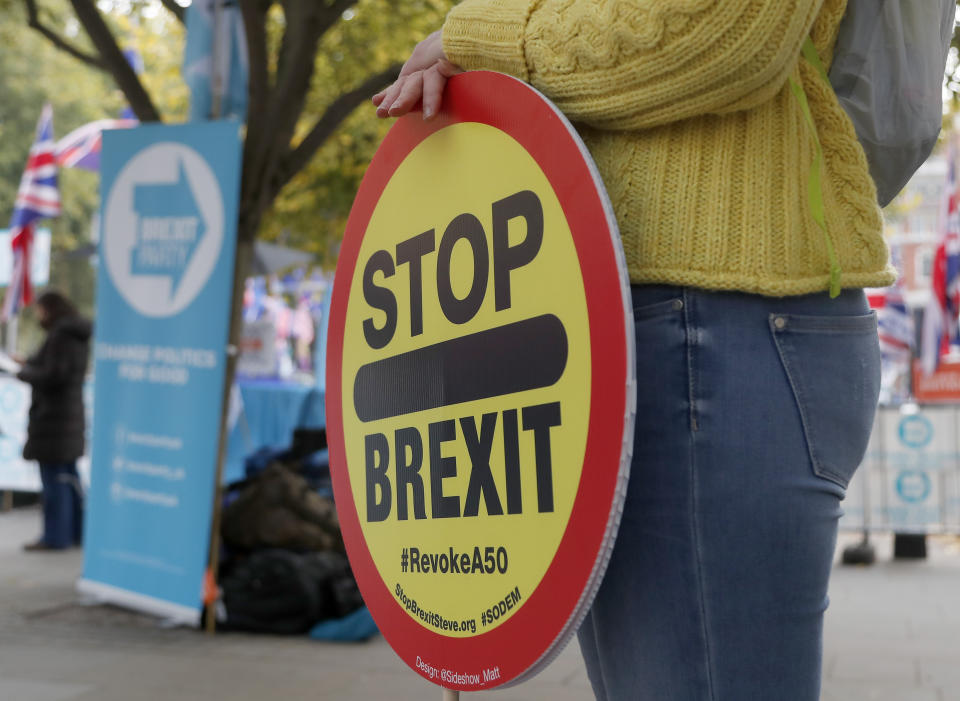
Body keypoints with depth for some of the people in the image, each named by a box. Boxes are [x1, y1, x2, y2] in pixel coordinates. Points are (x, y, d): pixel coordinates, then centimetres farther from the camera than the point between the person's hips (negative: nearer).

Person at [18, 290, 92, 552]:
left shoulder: (61, 336, -18)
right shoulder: (79, 335, 11)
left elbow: (52, 376, -22)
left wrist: (25, 372, -6)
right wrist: (32, 363, 10)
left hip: (53, 415, -10)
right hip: (72, 410, 10)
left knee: (53, 475, -5)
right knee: (68, 474, 15)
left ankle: (55, 536, -2)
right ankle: (77, 530, 20)